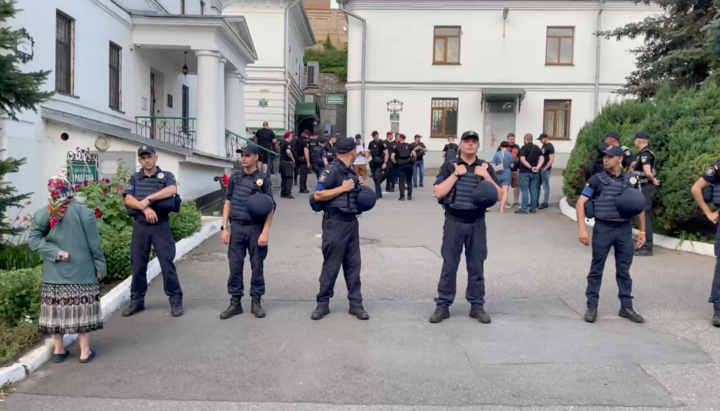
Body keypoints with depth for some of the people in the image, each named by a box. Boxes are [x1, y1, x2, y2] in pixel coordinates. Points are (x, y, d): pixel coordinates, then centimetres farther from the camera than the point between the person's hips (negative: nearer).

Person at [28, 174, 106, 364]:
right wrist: (100, 266, 0)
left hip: (53, 274, 3)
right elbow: (94, 243, -7)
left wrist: (55, 253, -9)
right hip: (81, 272, -3)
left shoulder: (41, 214, -2)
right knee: (81, 310, 3)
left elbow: (33, 240, -7)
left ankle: (59, 350, 23)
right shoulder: (84, 213, -11)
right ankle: (85, 351, 10)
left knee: (57, 310, 11)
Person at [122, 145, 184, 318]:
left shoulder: (166, 176, 4)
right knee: (138, 264, 8)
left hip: (161, 225, -3)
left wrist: (148, 198, -18)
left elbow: (172, 190, -17)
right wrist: (145, 207, -19)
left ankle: (175, 300, 5)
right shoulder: (135, 178, 12)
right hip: (140, 225, 3)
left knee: (167, 262, -4)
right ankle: (137, 300, 20)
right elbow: (128, 199, -2)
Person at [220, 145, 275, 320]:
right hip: (237, 227, 3)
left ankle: (256, 301, 17)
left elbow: (270, 208, -5)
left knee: (257, 265, 5)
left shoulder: (263, 179, -3)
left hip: (256, 227, -3)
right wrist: (224, 228, 3)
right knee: (235, 265, 5)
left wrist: (265, 232, -11)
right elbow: (228, 202, 10)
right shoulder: (235, 177, 6)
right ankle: (235, 302, 15)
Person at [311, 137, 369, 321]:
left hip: (351, 221, 8)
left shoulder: (350, 170, 11)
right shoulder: (332, 169, -12)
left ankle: (355, 303, 18)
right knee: (331, 265, 1)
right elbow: (317, 195, -18)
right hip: (335, 222, -8)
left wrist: (359, 189, 6)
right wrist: (343, 188, -17)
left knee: (353, 264, 10)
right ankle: (323, 303, 14)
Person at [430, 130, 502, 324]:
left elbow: (498, 195, 2)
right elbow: (438, 193, -11)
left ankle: (477, 305, 19)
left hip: (477, 223, 2)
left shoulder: (485, 167, 7)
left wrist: (486, 176, -10)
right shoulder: (449, 165, 0)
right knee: (449, 265, 2)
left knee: (476, 265, 8)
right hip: (454, 221, -2)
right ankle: (443, 305, 10)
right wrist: (456, 174, -14)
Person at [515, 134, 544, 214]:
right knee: (534, 190, 8)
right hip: (534, 172, 5)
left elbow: (522, 160, -19)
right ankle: (533, 208, 10)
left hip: (525, 172, -5)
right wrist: (537, 167, -8)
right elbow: (542, 159, 3)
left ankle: (524, 209, -5)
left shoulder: (524, 148, -7)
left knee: (525, 190, -4)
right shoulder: (537, 148, 11)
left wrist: (531, 167, -17)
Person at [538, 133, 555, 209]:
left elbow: (552, 160, -19)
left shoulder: (550, 147, -13)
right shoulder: (543, 146, 14)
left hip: (546, 170, -9)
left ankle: (545, 203, 7)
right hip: (540, 169, 9)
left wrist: (545, 168, -19)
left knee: (545, 187, -1)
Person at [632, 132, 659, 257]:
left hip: (646, 188, -10)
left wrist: (653, 180, -11)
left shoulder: (645, 154, -17)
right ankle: (645, 245, 22)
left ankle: (647, 248, -4)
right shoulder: (647, 152, 14)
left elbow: (647, 172, -28)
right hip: (645, 187, 10)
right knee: (645, 216, 14)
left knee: (645, 216, -7)